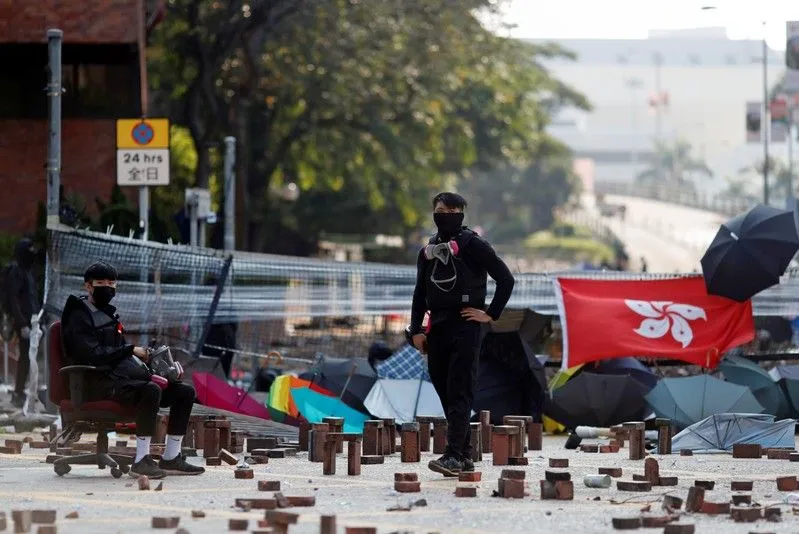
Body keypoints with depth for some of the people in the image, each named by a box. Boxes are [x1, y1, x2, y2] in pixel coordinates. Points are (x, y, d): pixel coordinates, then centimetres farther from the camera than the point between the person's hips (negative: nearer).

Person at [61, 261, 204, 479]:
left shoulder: (109, 314, 27)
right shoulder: (79, 317, -2)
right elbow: (94, 355, -15)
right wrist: (131, 350, -13)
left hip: (125, 376, 9)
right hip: (100, 382, -9)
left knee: (185, 392, 0)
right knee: (151, 390, -36)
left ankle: (171, 459, 2)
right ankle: (141, 461, -36)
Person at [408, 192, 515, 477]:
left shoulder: (473, 245, -4)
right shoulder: (428, 251, 16)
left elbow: (505, 278, -5)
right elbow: (420, 293, 21)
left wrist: (491, 314, -7)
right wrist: (416, 330, 12)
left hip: (466, 327, -7)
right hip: (438, 328, 7)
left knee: (459, 393, -13)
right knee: (445, 392, 6)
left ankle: (455, 455, -21)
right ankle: (465, 455, 13)